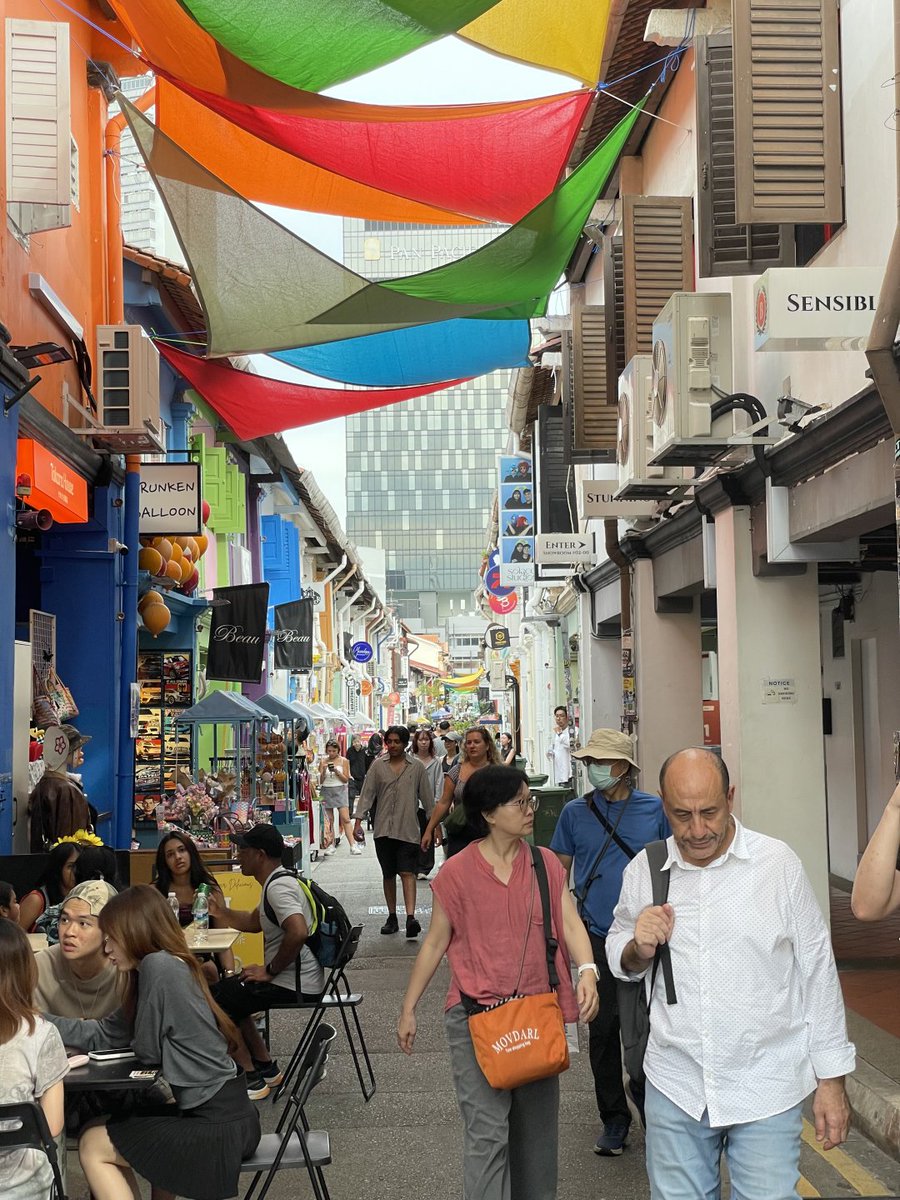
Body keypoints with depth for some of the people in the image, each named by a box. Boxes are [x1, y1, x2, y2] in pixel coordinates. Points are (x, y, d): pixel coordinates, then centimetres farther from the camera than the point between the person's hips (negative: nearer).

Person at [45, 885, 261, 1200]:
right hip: (220, 1112, 9)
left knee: (93, 1146, 6)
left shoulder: (159, 965, -16)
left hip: (219, 1126, -9)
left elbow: (147, 1051, -9)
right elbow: (103, 1034, 16)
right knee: (112, 1128, 27)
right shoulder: (167, 966, 12)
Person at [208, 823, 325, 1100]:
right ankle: (266, 1069, 26)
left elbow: (298, 932, -34)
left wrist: (270, 971, -22)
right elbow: (254, 922, 28)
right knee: (228, 992, 24)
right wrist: (222, 913, 12)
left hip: (293, 983, -11)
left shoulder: (278, 887, -20)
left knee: (214, 1002, -3)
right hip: (296, 979, 11)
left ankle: (250, 1080, 5)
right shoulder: (278, 882, 13)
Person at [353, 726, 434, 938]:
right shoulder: (378, 766, 6)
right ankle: (392, 917, 19)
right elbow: (367, 793, 4)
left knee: (407, 872, -13)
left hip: (408, 829, -2)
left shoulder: (417, 767, 4)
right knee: (388, 874, 10)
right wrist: (358, 820, -5)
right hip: (383, 829, 2)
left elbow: (427, 796, 8)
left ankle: (411, 917, -23)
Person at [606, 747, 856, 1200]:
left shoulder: (777, 864, -7)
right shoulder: (643, 870, 1)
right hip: (676, 1086, 3)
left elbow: (818, 974, 0)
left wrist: (831, 1081, 1)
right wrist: (639, 949, -9)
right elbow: (620, 962, 15)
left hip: (765, 1088, -2)